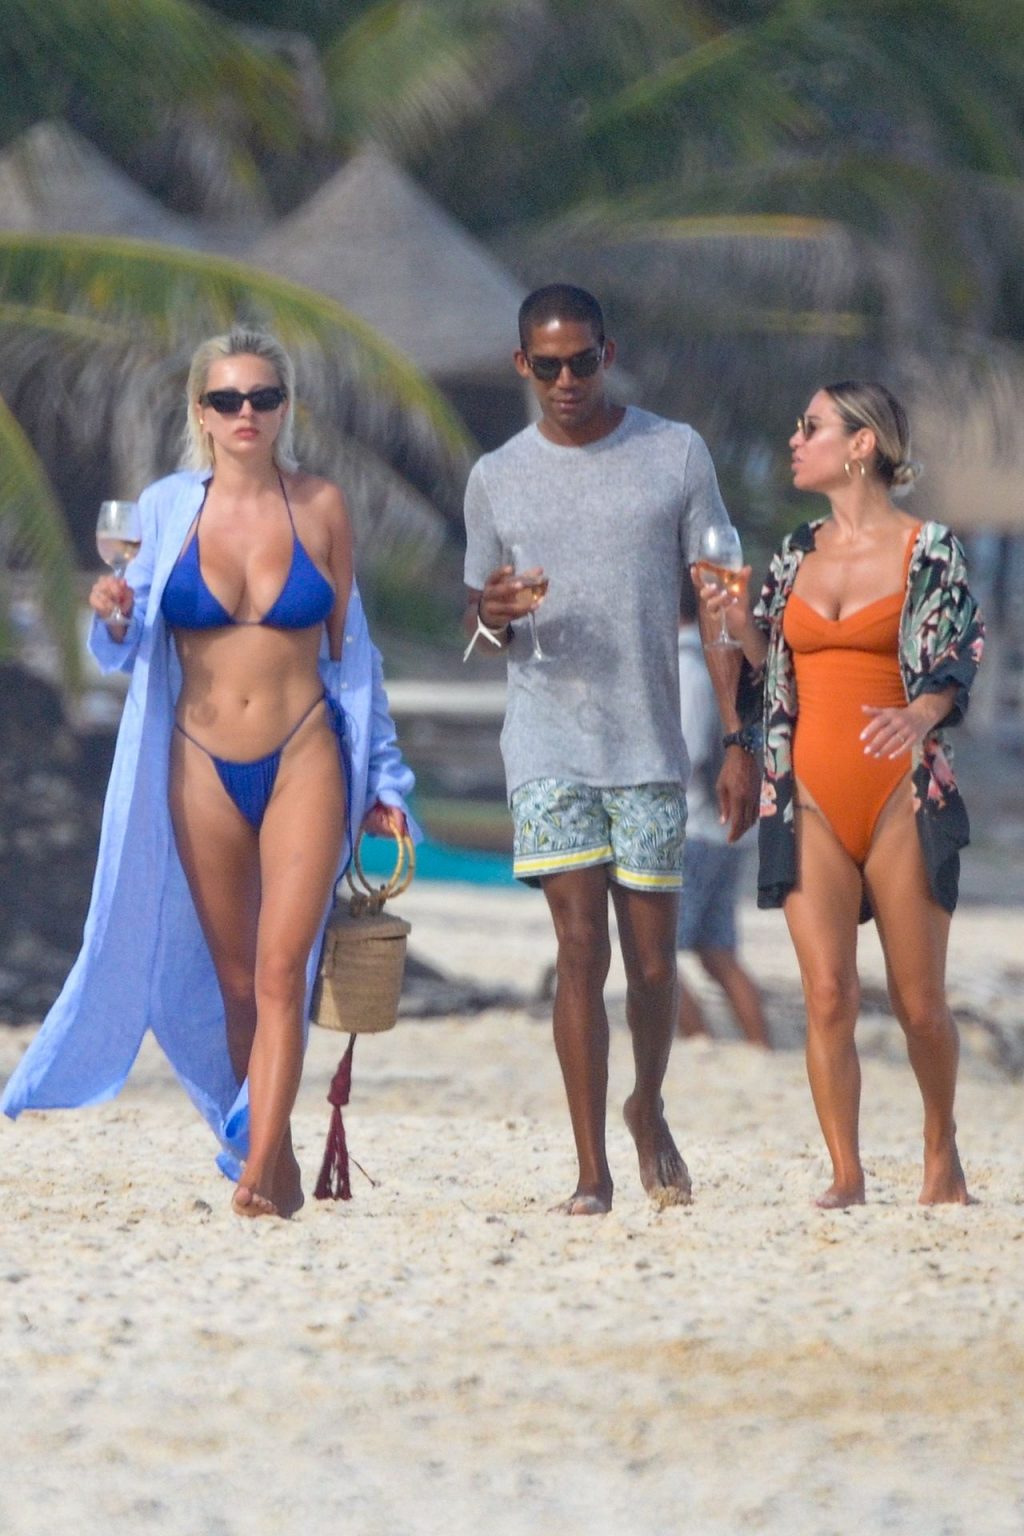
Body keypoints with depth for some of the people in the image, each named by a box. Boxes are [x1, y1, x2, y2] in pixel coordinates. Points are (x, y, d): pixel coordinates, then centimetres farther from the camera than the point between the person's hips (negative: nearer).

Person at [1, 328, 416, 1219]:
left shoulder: (320, 508, 2)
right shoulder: (168, 510, 1)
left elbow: (350, 652, 10)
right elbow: (131, 651, 7)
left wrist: (381, 780, 12)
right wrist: (112, 617, -17)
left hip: (304, 757, -1)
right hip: (202, 767, 1)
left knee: (281, 968, -14)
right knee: (235, 981, 7)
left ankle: (259, 1171, -19)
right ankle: (278, 1164, 19)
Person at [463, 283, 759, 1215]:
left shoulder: (676, 455, 4)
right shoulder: (498, 479, 7)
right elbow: (479, 629, 16)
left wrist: (740, 742, -2)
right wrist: (495, 616, -10)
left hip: (650, 747, 0)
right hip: (548, 748, 0)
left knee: (652, 959, 4)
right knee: (580, 948, -8)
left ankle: (648, 1113, 31)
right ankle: (592, 1170, -5)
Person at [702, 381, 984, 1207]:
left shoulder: (929, 549, 0)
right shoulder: (799, 551, 13)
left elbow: (960, 659, -3)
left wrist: (921, 714, -22)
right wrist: (738, 620, 3)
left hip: (902, 793, -3)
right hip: (811, 797, 3)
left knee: (919, 1003, 0)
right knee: (829, 996, -6)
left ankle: (942, 1148, 22)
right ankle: (846, 1174, -1)